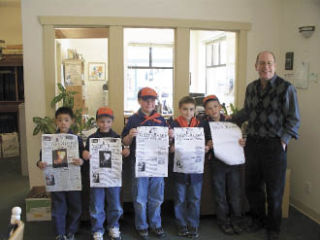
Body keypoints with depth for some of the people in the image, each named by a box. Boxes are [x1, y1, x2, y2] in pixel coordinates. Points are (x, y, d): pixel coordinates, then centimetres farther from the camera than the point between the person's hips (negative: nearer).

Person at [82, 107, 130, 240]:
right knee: (96, 208, 8)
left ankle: (113, 227, 36)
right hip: (97, 176, -1)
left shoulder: (117, 137, 0)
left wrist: (126, 153, -17)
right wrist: (85, 155, -20)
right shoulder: (92, 138, -1)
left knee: (115, 206, 13)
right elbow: (87, 155, 2)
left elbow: (122, 156, 4)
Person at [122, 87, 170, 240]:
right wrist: (130, 135, -19)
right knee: (140, 197, 7)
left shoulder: (161, 120, 8)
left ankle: (156, 225, 29)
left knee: (156, 197, 13)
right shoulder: (133, 119, 0)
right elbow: (125, 143, 0)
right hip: (139, 163, -2)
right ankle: (141, 227, 24)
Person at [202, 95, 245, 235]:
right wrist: (208, 145, -21)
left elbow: (239, 139, 8)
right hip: (216, 163, -1)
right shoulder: (204, 125, 0)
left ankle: (236, 221, 24)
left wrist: (242, 143, -12)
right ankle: (223, 222, 23)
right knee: (220, 195, 7)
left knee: (235, 193, 8)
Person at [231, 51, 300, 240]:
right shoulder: (251, 87, 8)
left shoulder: (286, 88, -9)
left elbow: (293, 119, -7)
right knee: (252, 185, 15)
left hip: (274, 145, -5)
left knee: (274, 190, 7)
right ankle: (258, 219, 37)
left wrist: (284, 140, -14)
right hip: (252, 142, 5)